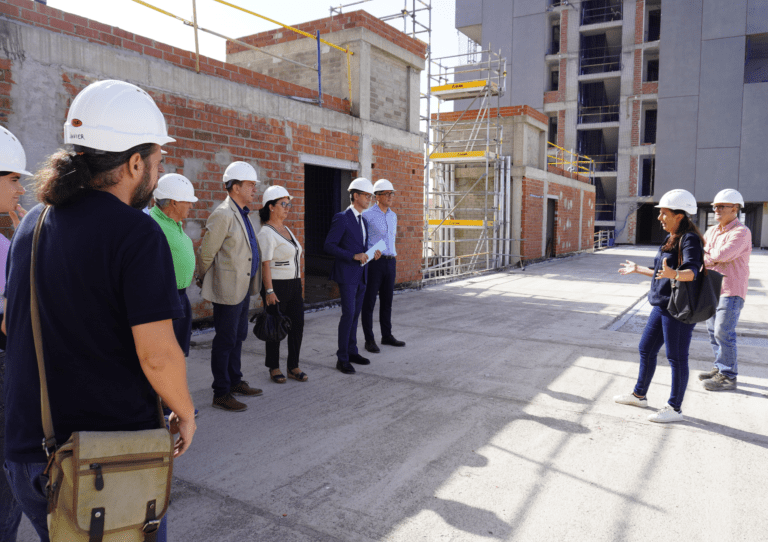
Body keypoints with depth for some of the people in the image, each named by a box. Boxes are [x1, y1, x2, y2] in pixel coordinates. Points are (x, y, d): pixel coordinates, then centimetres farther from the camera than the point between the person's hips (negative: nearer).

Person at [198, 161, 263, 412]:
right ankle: (221, 393, 10)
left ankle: (235, 381, 32)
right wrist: (206, 283, 0)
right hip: (228, 288, -9)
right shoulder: (222, 215, -17)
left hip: (244, 287, 9)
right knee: (225, 340, -1)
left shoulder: (244, 214, 13)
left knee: (238, 336, 18)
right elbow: (206, 254, -12)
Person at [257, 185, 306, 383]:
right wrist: (269, 291, -23)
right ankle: (274, 367, 18)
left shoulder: (286, 230, 14)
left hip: (294, 284, 8)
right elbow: (265, 264, -18)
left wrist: (298, 282, 18)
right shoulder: (266, 232, -12)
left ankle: (293, 367, 19)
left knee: (297, 324, 7)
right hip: (277, 285, -8)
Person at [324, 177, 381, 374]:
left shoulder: (363, 220, 15)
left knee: (355, 313, 12)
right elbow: (329, 245, -15)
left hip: (361, 273, 8)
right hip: (346, 274, -8)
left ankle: (352, 351, 21)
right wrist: (354, 256, -21)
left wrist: (371, 253, 3)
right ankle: (342, 358, -3)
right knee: (348, 313, -10)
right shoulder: (342, 218, -10)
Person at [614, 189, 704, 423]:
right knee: (646, 349, 17)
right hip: (662, 306, 10)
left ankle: (675, 408, 14)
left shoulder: (690, 239, -14)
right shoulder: (670, 239, 14)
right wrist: (638, 269, 31)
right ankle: (639, 395, 32)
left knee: (676, 357, 1)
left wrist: (674, 274, -49)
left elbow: (691, 272, -29)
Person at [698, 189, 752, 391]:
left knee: (723, 332, -8)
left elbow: (722, 254, -26)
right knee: (713, 330, 12)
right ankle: (720, 368, 25)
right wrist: (713, 259, -13)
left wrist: (706, 252, -8)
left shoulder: (741, 232, -13)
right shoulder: (712, 231, 12)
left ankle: (728, 377, 2)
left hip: (731, 291, -8)